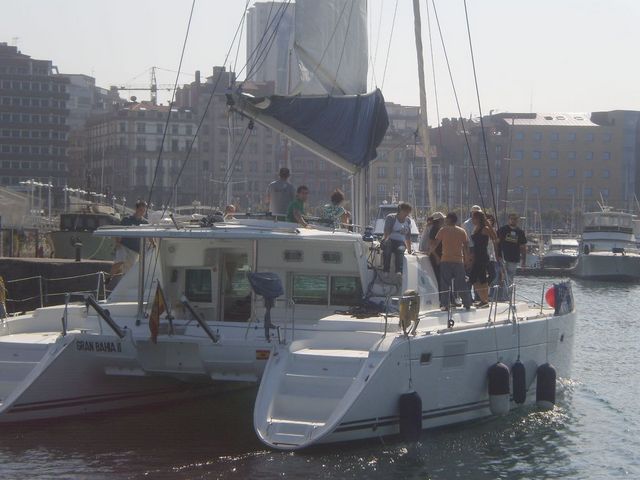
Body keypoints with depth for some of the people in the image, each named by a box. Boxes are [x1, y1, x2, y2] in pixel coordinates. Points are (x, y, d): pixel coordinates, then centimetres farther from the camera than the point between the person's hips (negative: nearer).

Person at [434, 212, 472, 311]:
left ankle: (445, 305, -6)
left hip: (446, 261, -3)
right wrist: (467, 258, 16)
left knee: (445, 284, 1)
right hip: (459, 261, 3)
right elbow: (466, 246, 7)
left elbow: (435, 243, -2)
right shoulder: (462, 231, 6)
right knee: (461, 284, 9)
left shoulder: (443, 230, -2)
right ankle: (467, 304, 11)